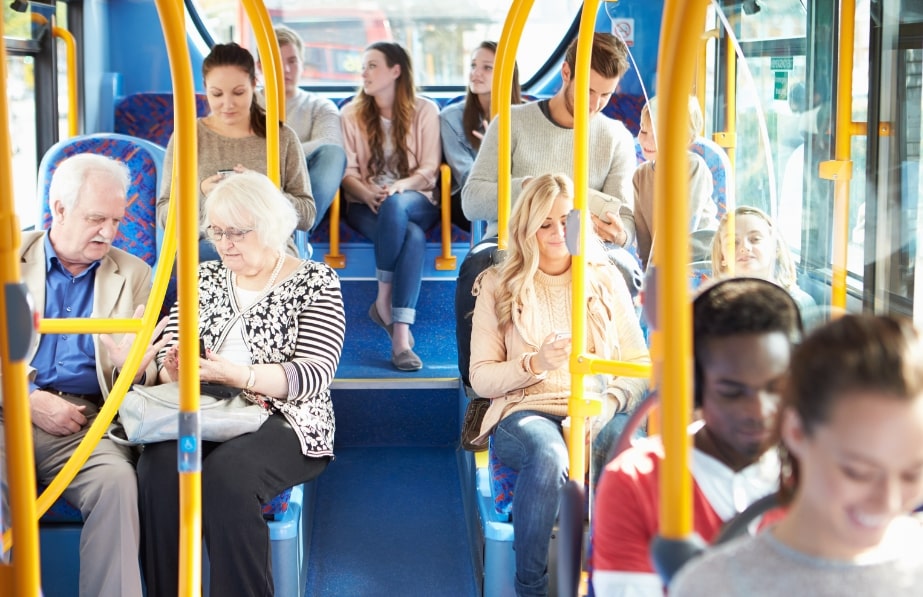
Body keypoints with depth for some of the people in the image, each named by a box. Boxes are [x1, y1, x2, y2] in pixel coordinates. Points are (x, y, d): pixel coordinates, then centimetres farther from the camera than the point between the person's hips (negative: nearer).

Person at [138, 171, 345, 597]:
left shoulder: (315, 282, 1)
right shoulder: (204, 278, 17)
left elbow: (314, 375, -11)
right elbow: (170, 351, 12)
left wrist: (233, 374, -24)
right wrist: (174, 368, -14)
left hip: (283, 422, -4)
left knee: (225, 473, -36)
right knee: (158, 465, -29)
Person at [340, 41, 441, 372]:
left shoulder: (424, 111, 8)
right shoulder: (352, 113, 12)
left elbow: (429, 169, 0)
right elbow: (347, 170, 3)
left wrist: (399, 186, -20)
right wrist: (367, 192, -19)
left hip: (415, 201, 0)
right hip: (367, 205, 0)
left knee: (395, 206, -40)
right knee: (412, 236, -35)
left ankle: (384, 302, -32)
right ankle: (401, 335, -34)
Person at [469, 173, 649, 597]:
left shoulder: (605, 279, 15)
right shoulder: (498, 286, 10)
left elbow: (640, 364, 11)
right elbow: (481, 378, 5)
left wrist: (611, 400, -10)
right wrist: (535, 363, -13)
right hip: (523, 413, -1)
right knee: (549, 454, -39)